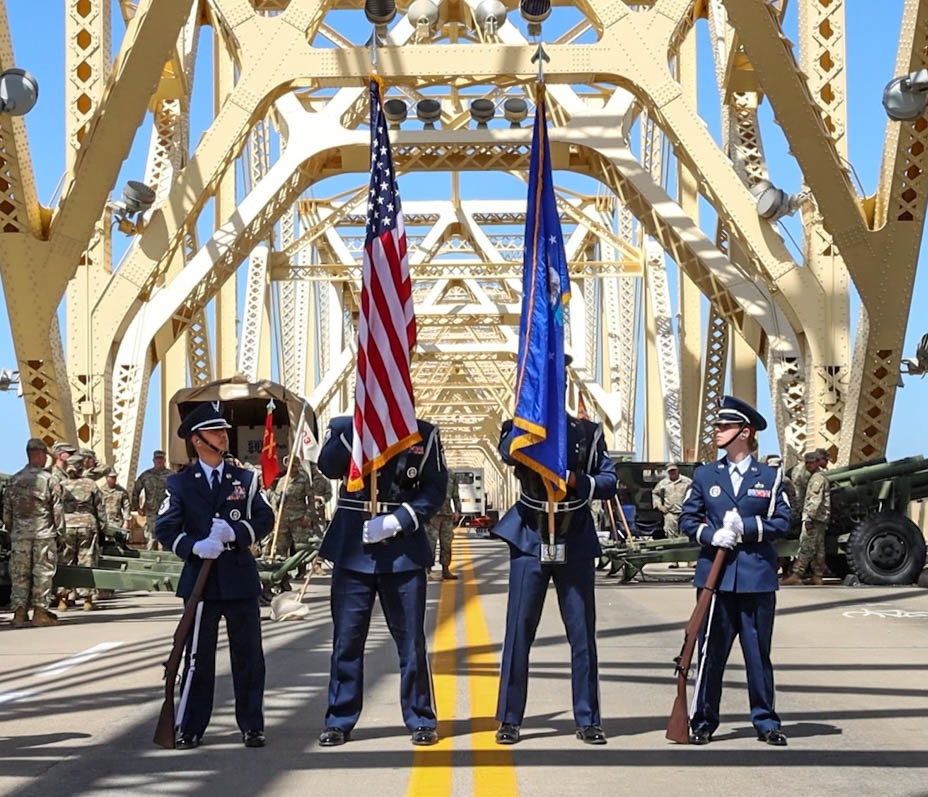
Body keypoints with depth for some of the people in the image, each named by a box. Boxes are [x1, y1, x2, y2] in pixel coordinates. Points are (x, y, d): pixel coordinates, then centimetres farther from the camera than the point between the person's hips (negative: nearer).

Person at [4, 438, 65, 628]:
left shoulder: (13, 481, 6)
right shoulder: (48, 479, -6)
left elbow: (6, 511, 9)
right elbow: (57, 509, -6)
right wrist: (60, 531, 4)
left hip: (19, 535, 4)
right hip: (44, 534, -3)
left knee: (19, 574, 7)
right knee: (42, 573, 3)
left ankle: (19, 613, 5)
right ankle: (39, 611, 3)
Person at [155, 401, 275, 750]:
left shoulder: (246, 479, 10)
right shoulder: (179, 483, 5)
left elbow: (265, 520, 3)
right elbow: (165, 528, -3)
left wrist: (235, 532, -15)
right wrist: (194, 547, -19)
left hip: (241, 579, 1)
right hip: (201, 580, -1)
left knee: (249, 655, 4)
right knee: (198, 657, 3)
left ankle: (252, 726, 12)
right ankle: (189, 728, 11)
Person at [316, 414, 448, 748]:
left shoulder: (424, 434, 3)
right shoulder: (345, 426, 5)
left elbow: (435, 489, -1)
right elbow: (329, 467, -13)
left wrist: (397, 522, -13)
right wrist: (358, 424, -20)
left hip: (403, 548, -1)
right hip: (352, 547, 1)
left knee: (411, 638, 2)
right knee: (347, 636, 4)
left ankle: (421, 720, 14)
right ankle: (339, 721, 14)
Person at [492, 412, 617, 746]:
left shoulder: (586, 432, 3)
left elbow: (609, 481, 2)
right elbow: (509, 453, -24)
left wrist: (576, 480, -15)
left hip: (576, 543, 1)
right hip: (530, 541, -1)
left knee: (583, 634, 4)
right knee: (518, 631, 0)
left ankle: (588, 720, 13)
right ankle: (509, 720, 8)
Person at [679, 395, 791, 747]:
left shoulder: (770, 477, 5)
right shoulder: (704, 475, 10)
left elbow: (782, 522, 1)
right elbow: (687, 519, 8)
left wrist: (746, 527, -13)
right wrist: (711, 535, -11)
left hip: (757, 577, -1)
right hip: (715, 575, 1)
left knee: (759, 652, 5)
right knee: (710, 651, 3)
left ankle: (766, 721, 14)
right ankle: (703, 721, 11)